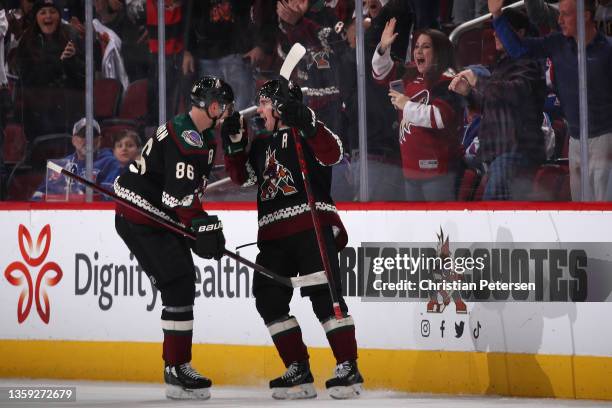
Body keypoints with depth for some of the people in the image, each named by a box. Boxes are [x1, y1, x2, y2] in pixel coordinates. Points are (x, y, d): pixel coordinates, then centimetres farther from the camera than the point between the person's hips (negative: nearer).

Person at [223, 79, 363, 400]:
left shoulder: (306, 132, 1)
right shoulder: (262, 144, 23)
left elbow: (332, 154, -17)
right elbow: (243, 176, 23)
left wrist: (305, 123, -26)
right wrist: (233, 142, 12)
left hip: (312, 225, -8)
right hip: (274, 234, 8)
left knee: (324, 295, -15)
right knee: (268, 299, 0)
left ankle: (348, 369, -14)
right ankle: (299, 371, 5)